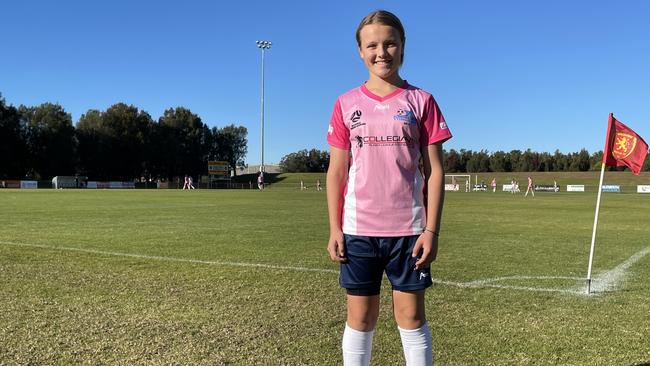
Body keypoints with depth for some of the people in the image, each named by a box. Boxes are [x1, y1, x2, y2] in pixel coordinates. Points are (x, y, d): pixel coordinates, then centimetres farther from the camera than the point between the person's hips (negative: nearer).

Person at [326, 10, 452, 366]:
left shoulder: (421, 101, 1)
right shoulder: (346, 104, 5)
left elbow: (434, 170, 0)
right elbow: (336, 171, 6)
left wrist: (432, 230, -6)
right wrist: (334, 229, 0)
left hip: (409, 230, -1)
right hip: (358, 230, 1)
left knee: (411, 314, 7)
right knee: (360, 315, 10)